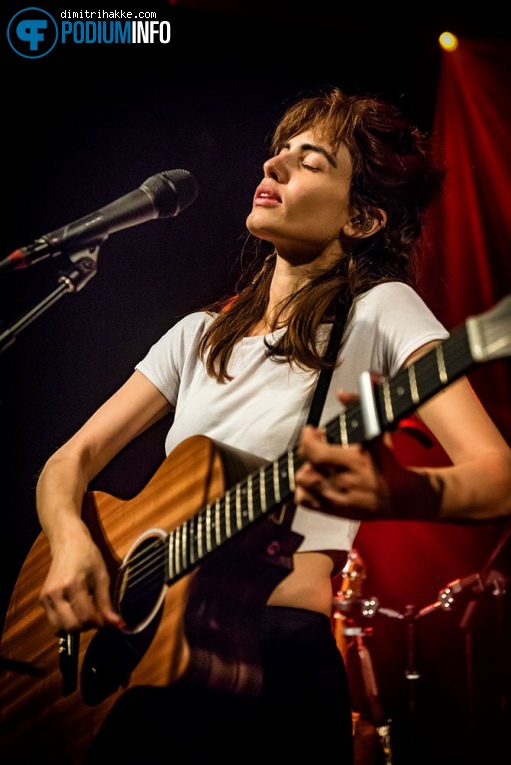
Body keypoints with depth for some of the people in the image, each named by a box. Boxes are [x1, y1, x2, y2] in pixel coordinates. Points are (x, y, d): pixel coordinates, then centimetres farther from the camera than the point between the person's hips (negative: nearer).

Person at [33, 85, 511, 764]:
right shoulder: (200, 334, 16)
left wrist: (390, 491, -37)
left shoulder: (378, 309, -2)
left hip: (276, 640, -4)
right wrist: (70, 542, -8)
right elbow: (71, 460, 14)